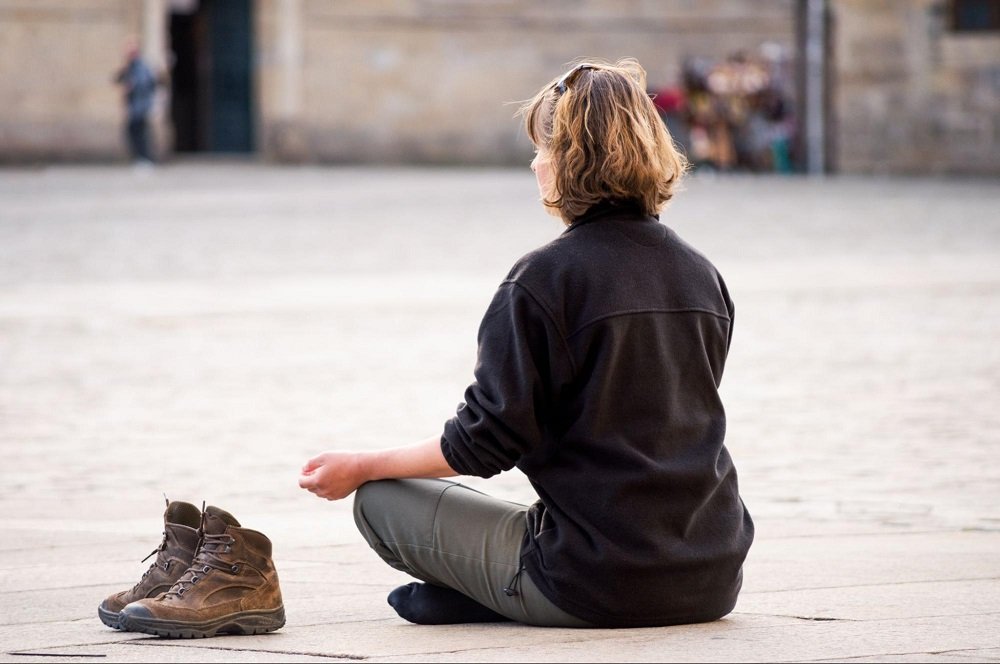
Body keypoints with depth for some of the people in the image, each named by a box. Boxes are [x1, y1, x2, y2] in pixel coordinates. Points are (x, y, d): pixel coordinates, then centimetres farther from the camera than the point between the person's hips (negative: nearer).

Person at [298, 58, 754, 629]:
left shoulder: (544, 279, -12)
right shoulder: (704, 277, 8)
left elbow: (486, 441, -11)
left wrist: (361, 467, 4)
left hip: (592, 590, -6)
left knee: (382, 500, 10)